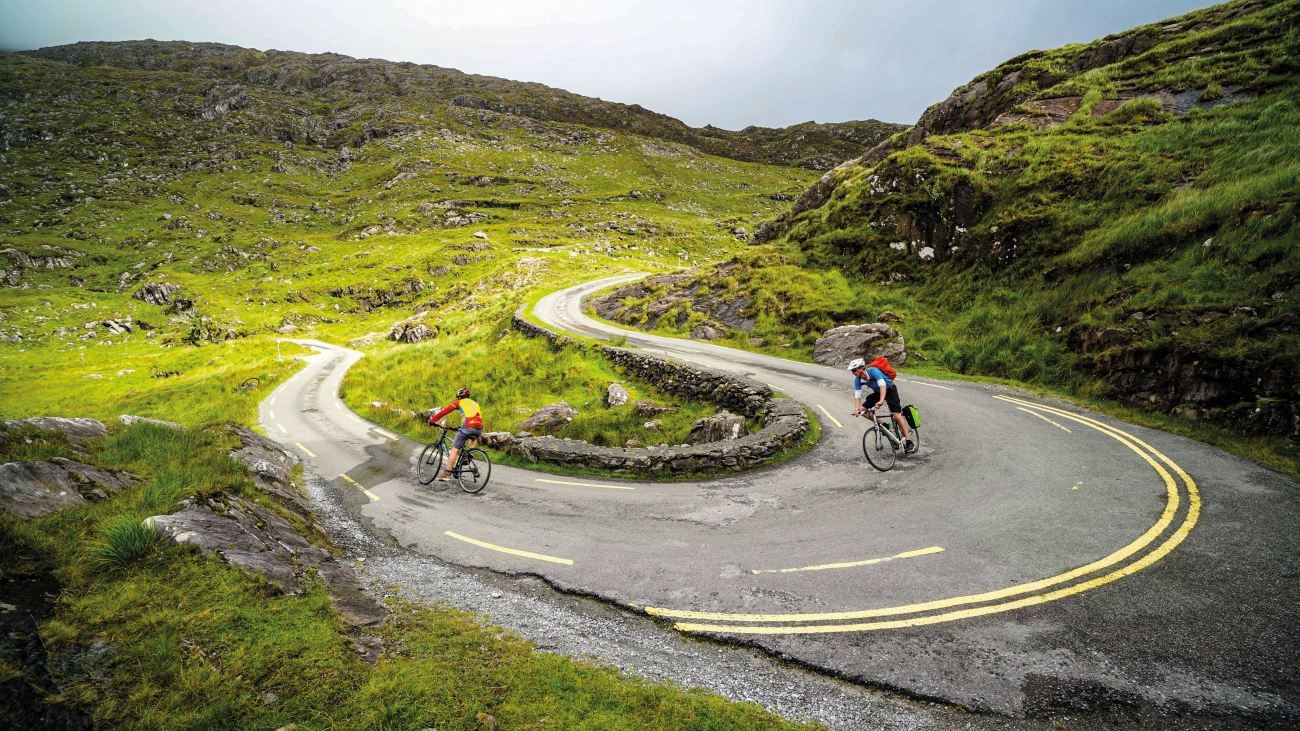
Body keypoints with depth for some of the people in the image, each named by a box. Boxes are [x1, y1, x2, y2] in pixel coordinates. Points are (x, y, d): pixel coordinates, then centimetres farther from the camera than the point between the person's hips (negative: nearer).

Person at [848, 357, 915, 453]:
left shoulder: (873, 371, -32)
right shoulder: (857, 380, -15)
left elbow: (883, 385, -42)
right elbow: (857, 396, -16)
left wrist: (881, 401, -56)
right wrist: (857, 409, -34)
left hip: (890, 390, -6)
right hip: (878, 392, 6)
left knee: (897, 414, -18)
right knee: (862, 410, -9)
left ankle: (909, 443, -14)